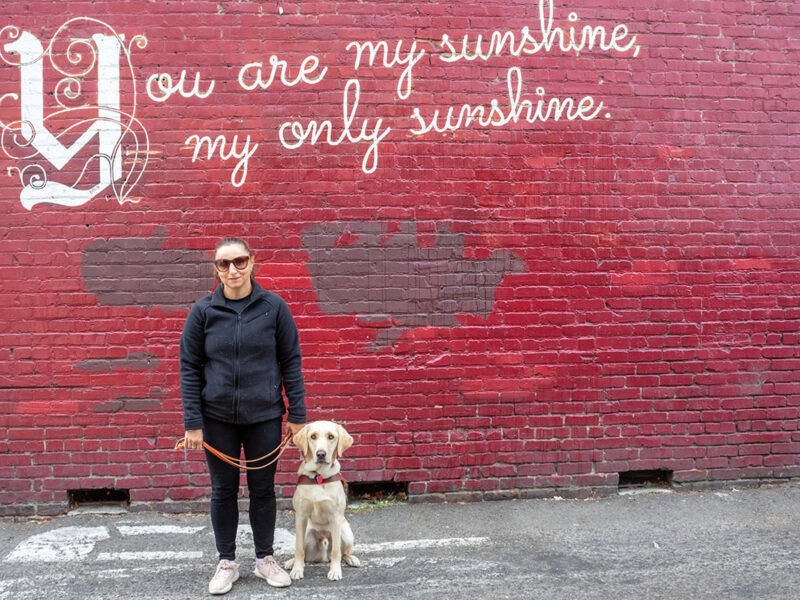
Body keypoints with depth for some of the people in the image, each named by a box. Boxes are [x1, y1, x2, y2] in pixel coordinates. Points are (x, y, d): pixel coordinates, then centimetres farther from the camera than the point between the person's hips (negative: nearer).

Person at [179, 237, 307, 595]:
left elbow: (291, 361, 0)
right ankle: (227, 563, 25)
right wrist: (192, 422, -6)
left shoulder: (274, 307, -4)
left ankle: (265, 559, 27)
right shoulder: (203, 311, -3)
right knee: (223, 490, 10)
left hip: (264, 416, 0)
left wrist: (297, 413, -3)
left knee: (262, 489, 10)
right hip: (218, 418, 0)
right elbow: (189, 368, -1)